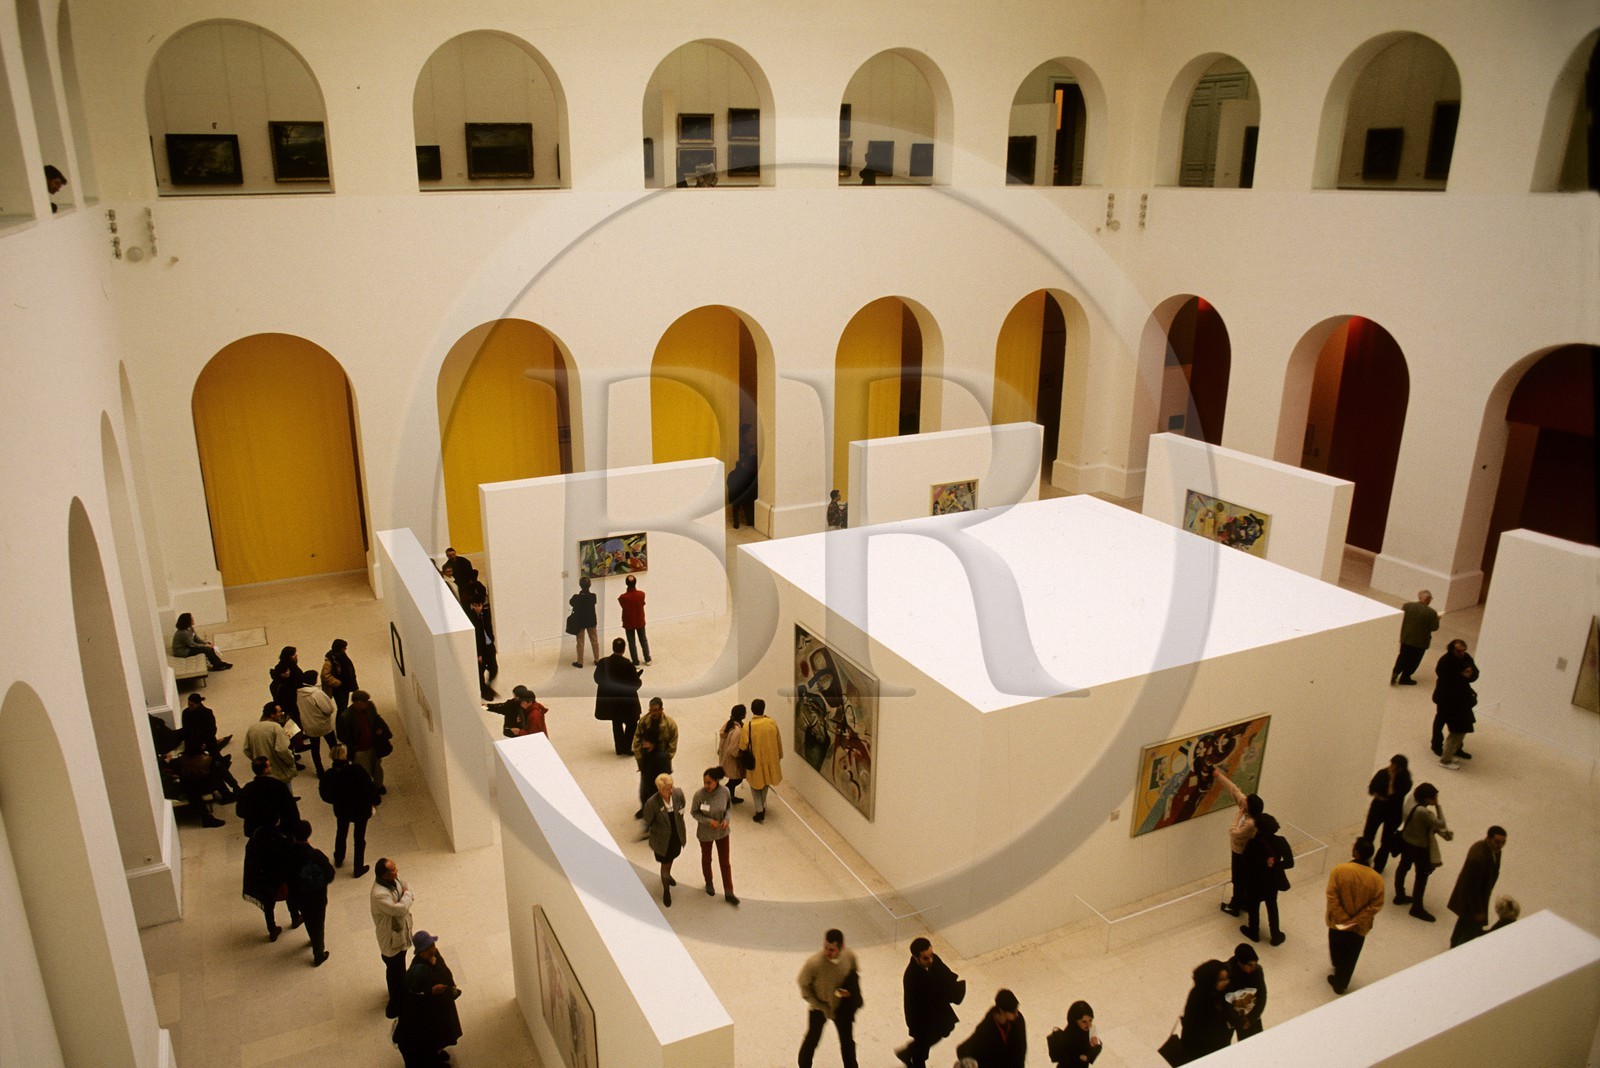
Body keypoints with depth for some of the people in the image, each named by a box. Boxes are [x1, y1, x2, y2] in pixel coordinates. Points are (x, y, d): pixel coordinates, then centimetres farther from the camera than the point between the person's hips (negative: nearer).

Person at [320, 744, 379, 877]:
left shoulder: (329, 775, -22)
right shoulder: (358, 770, -30)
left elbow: (326, 796, -7)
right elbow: (370, 788, -20)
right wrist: (377, 800, -1)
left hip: (342, 810, 3)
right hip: (361, 810, -3)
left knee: (341, 832, 31)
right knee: (359, 837, 16)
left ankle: (338, 860, 53)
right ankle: (358, 869, 29)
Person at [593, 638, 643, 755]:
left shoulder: (603, 663, -15)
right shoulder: (628, 665, -25)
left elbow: (597, 679, 0)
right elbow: (634, 684, -18)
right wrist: (640, 679, 3)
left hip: (610, 700, 4)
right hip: (626, 701, -4)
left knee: (616, 723, 22)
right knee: (631, 723, 16)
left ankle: (619, 748, 29)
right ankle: (626, 748, 14)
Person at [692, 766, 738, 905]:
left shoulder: (725, 791, -21)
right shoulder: (699, 794, -27)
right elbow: (694, 812, -13)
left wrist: (726, 819, -20)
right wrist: (708, 821, -24)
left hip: (722, 831, 1)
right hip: (705, 833, -1)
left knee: (725, 862, 12)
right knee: (706, 859, 23)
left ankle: (729, 893, 27)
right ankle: (708, 883, 50)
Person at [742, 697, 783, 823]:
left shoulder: (748, 726, -20)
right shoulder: (772, 723, -10)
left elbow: (743, 747, -13)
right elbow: (779, 742, 1)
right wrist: (779, 757, 15)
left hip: (755, 761, -3)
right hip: (770, 759, 3)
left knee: (755, 785, 16)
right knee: (765, 783, 26)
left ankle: (760, 812, 11)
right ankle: (762, 807, 37)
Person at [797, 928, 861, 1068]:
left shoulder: (850, 956, -25)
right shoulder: (814, 962, -35)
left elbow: (855, 974, -2)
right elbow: (803, 984, -17)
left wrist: (850, 990, -20)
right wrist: (821, 1006, -16)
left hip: (842, 1006, 2)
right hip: (819, 1008, -2)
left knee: (847, 1040, 21)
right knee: (812, 1039, 20)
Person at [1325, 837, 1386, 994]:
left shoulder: (1339, 870, -23)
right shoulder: (1377, 879, -20)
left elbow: (1332, 897, -21)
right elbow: (1376, 906, -18)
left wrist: (1342, 918, -12)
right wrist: (1356, 921, -12)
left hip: (1338, 921, 0)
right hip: (1359, 926, 0)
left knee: (1337, 948, 30)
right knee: (1350, 956, 22)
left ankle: (1338, 968, 57)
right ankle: (1340, 984, 37)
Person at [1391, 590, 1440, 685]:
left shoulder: (1407, 605, -11)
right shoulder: (1431, 613, -19)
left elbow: (1400, 619, 0)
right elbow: (1434, 627, -12)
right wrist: (1437, 619, 6)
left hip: (1405, 637, 3)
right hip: (1420, 641, -3)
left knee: (1403, 656, 22)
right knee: (1413, 660, 14)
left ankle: (1395, 671, 6)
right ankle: (1405, 678, 22)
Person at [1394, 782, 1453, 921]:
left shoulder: (1411, 801, -12)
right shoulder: (1423, 812, -39)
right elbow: (1441, 824, -27)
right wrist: (1437, 806, -23)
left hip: (1405, 841, 8)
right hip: (1420, 847, -8)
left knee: (1403, 867, 25)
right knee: (1422, 876, 12)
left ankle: (1400, 896, 45)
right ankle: (1417, 908, 26)